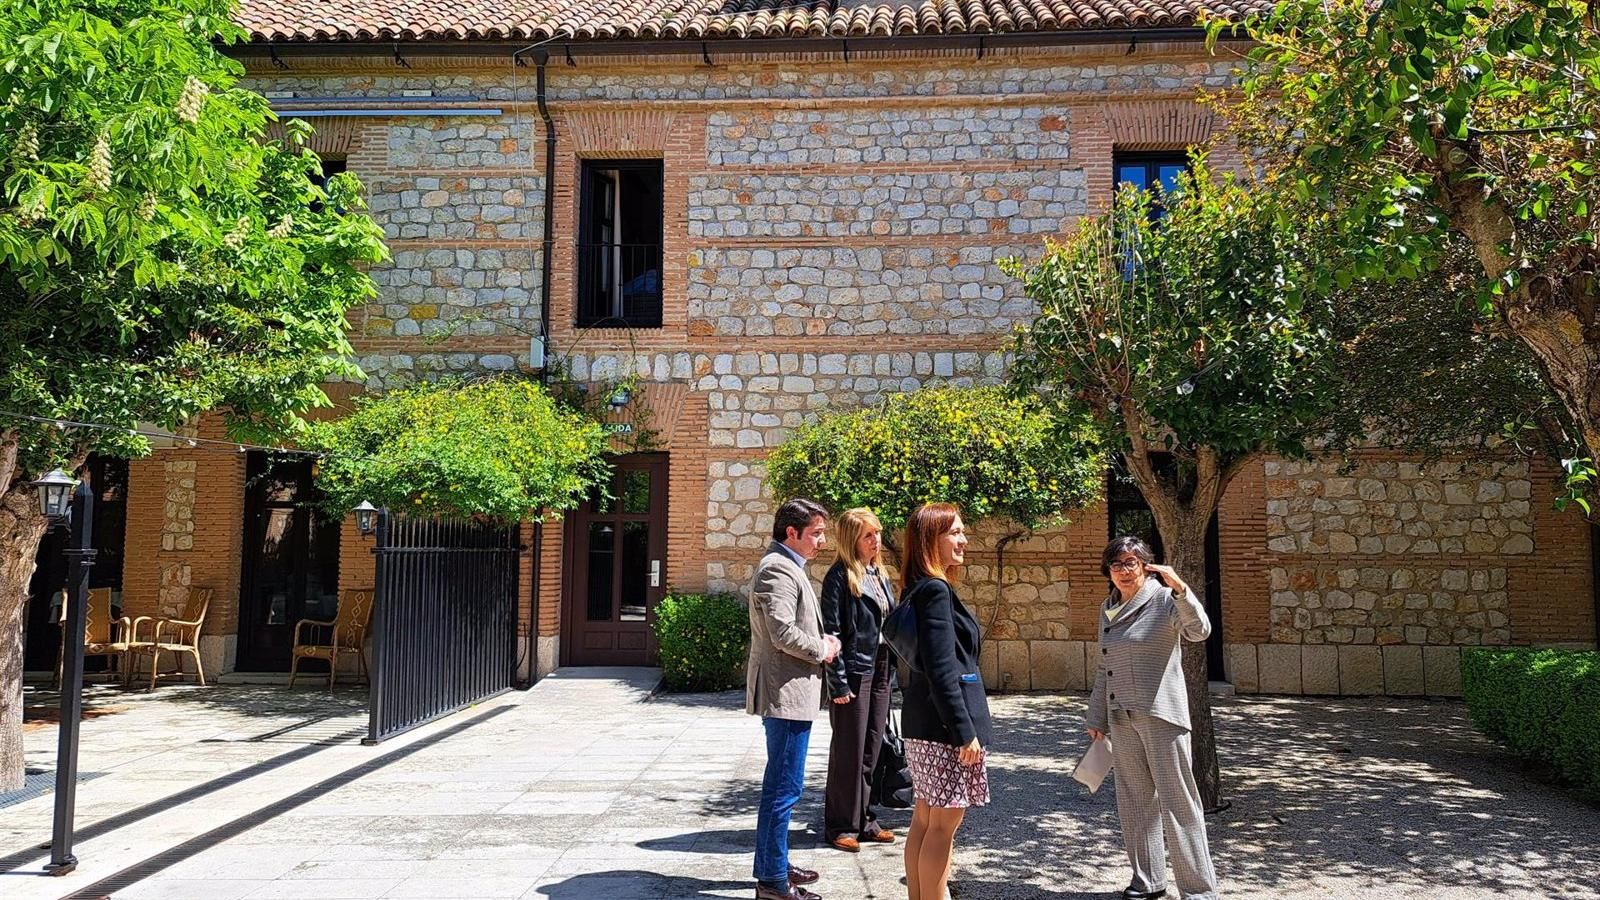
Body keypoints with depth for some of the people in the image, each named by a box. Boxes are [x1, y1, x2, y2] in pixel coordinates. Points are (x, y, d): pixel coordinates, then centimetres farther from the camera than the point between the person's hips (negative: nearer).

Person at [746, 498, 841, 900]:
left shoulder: (786, 567, 17)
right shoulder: (778, 569, -17)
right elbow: (783, 632, -26)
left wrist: (822, 641, 8)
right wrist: (823, 651, -11)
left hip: (790, 692, 11)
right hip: (786, 692, -11)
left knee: (781, 786, 19)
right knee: (784, 788, -4)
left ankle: (773, 865, 30)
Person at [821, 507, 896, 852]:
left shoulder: (879, 574, 13)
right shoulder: (840, 577, -11)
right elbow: (831, 632, -14)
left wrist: (889, 672, 14)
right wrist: (837, 682, -17)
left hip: (880, 672, 8)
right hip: (854, 672, -8)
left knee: (871, 749, 13)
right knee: (848, 752, 1)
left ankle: (862, 819, 24)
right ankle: (841, 825, 13)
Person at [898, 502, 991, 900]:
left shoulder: (919, 589, 13)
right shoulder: (935, 590, -16)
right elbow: (942, 670, -21)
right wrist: (965, 731, -19)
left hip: (924, 722, 10)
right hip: (944, 723, -10)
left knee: (925, 818, 14)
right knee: (945, 822, -1)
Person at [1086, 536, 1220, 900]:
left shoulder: (1163, 599, -7)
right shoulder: (1107, 609, 11)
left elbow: (1200, 630, -25)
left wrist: (1179, 588, -37)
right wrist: (1097, 719, 17)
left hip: (1160, 714, -6)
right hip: (1121, 718, 6)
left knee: (1177, 800, -2)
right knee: (1134, 801, 13)